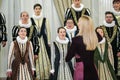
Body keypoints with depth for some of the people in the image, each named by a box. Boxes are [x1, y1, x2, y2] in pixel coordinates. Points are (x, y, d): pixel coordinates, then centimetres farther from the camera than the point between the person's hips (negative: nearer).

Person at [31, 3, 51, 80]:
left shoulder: (45, 19, 7)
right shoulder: (31, 20, 1)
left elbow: (48, 31, 6)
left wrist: (49, 42, 1)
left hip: (43, 40, 2)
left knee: (45, 57, -1)